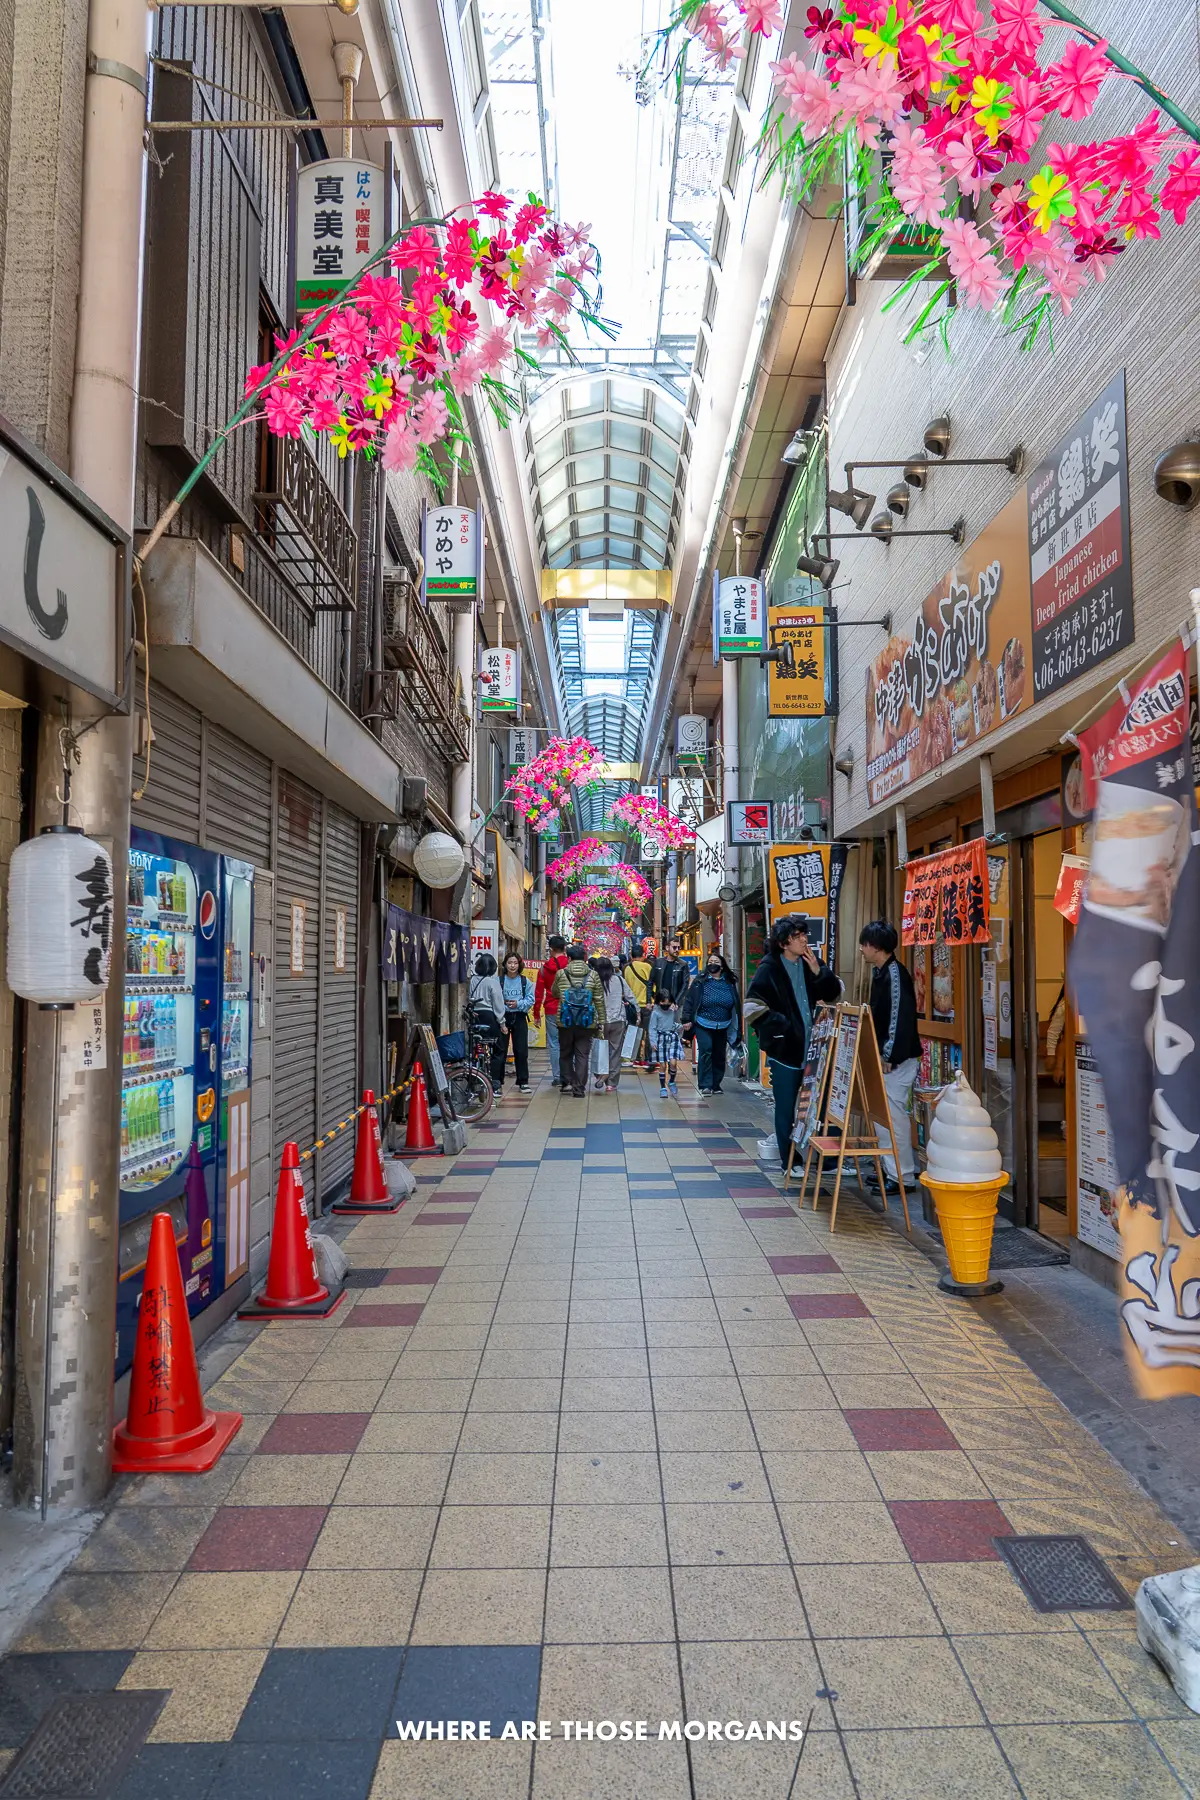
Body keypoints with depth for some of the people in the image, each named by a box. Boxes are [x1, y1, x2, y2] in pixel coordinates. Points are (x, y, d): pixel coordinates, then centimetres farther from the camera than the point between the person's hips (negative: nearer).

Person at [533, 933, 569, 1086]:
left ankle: (557, 1077, 6)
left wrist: (536, 1014, 9)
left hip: (552, 1011, 0)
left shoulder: (545, 968, 0)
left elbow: (538, 993, 2)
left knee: (554, 1044, 6)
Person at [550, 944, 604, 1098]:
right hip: (586, 1023, 0)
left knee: (565, 1053, 17)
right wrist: (601, 1021, 5)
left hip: (565, 1022, 0)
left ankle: (566, 1083, 20)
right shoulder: (593, 975, -1)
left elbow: (554, 993, 15)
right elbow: (599, 1000, -1)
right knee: (582, 1055, 4)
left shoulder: (561, 974, -1)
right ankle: (579, 1088, 1)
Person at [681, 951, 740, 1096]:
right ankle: (705, 1084, -7)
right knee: (706, 1052, -13)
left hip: (722, 1027, 3)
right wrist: (686, 1019, -12)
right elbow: (689, 1000, -4)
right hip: (703, 1025, -3)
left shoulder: (730, 984, 4)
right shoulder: (700, 982, -4)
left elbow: (736, 1004, 9)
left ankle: (716, 1084, 22)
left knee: (719, 1056, 9)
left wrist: (737, 1026, 8)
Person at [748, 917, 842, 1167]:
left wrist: (819, 971, -8)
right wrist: (781, 1025, -15)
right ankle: (790, 1161, 17)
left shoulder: (811, 961, 6)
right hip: (785, 1048, -4)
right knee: (786, 1107, 5)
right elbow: (754, 1005, -12)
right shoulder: (769, 968, -8)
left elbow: (834, 992, 8)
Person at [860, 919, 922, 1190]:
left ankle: (903, 1176, 2)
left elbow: (901, 1018, -22)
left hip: (897, 1059, -10)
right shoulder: (879, 973, 12)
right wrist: (878, 1054, 19)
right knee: (881, 1114, 13)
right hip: (882, 1056, 10)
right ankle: (890, 1169, 22)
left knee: (893, 1114, -6)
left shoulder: (895, 974, -17)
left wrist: (890, 1056, -21)